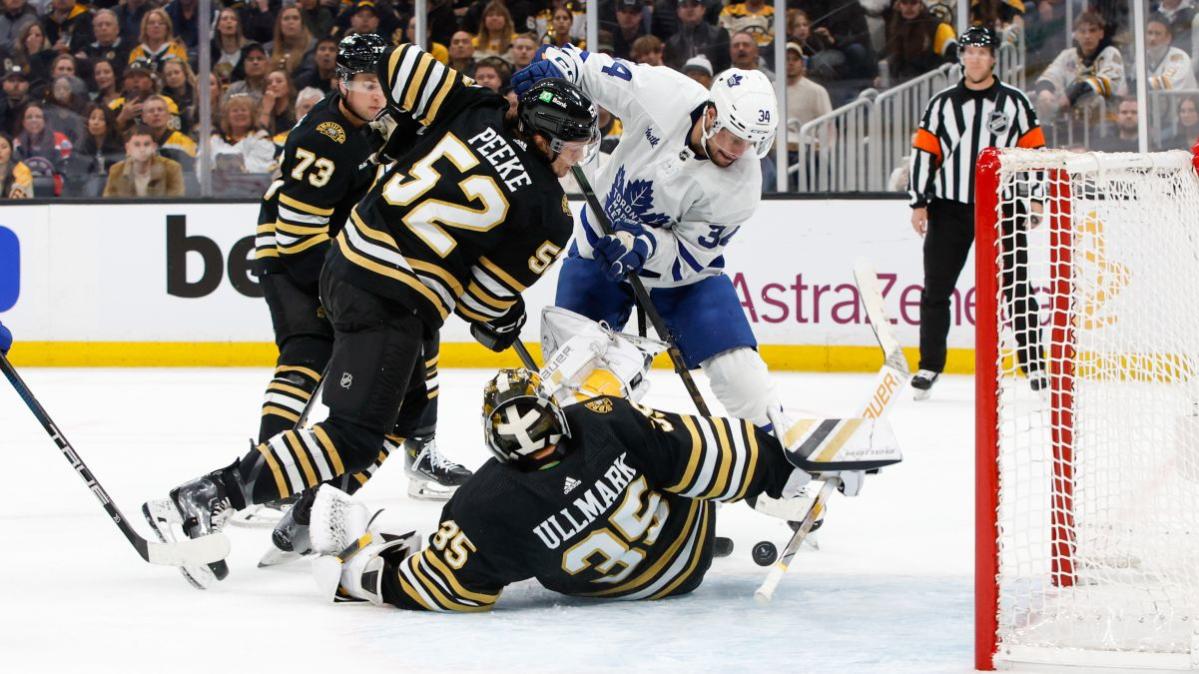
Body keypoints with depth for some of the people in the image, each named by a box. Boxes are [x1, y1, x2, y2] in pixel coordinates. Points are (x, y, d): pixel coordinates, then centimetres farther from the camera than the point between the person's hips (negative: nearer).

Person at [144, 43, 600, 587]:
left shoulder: (476, 112, 4)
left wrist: (405, 135, 22)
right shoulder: (546, 211, -9)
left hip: (349, 258, 9)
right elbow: (485, 295, -5)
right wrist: (497, 322, 16)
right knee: (355, 435, -12)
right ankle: (205, 501, -20)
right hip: (391, 298, -9)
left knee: (407, 401, 25)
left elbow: (401, 66, 9)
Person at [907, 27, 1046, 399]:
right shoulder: (943, 104, 7)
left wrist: (1035, 199, -1)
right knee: (936, 288, 2)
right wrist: (919, 203, 1)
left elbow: (1034, 150, 5)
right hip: (950, 207, 1)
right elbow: (924, 153, 6)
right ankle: (930, 366, 12)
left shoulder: (1014, 102, 4)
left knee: (1016, 289, -2)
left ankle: (1034, 365, 4)